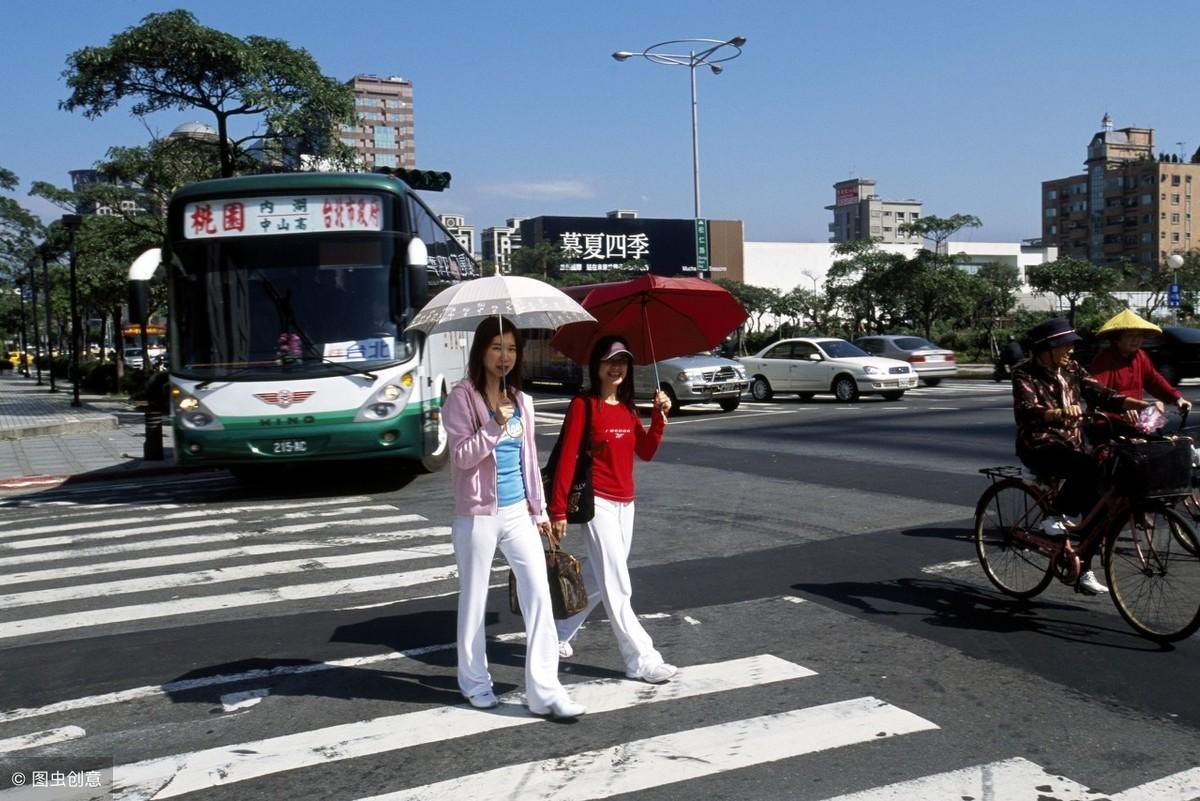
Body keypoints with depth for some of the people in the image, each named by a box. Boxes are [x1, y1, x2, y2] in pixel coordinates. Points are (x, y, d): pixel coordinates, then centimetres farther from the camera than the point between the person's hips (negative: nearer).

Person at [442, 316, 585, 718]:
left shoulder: (522, 401, 11)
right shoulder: (462, 397, -6)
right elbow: (463, 455, -14)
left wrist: (539, 508, 16)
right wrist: (496, 425, -26)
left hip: (518, 513, 5)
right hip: (478, 515, -5)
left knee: (539, 593, -4)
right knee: (474, 599, 7)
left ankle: (544, 689, 0)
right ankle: (475, 682, 26)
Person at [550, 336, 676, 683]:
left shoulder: (627, 408, 12)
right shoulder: (583, 405, -9)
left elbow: (646, 452, 8)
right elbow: (567, 458, -12)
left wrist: (659, 416, -5)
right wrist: (558, 510, -14)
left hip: (625, 504, 8)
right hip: (598, 503, -8)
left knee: (598, 580, 16)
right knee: (617, 588, -6)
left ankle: (559, 634, 33)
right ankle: (641, 661, -2)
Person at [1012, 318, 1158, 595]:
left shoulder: (1071, 369, 8)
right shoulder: (1025, 375, -10)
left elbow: (1102, 395, 1)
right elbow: (1027, 412, -27)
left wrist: (1143, 405, -13)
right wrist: (1060, 413, -45)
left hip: (1071, 446, 6)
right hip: (1039, 448, -6)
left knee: (1097, 499, -6)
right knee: (1089, 468, -32)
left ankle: (1084, 571, 6)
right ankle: (1056, 517, -11)